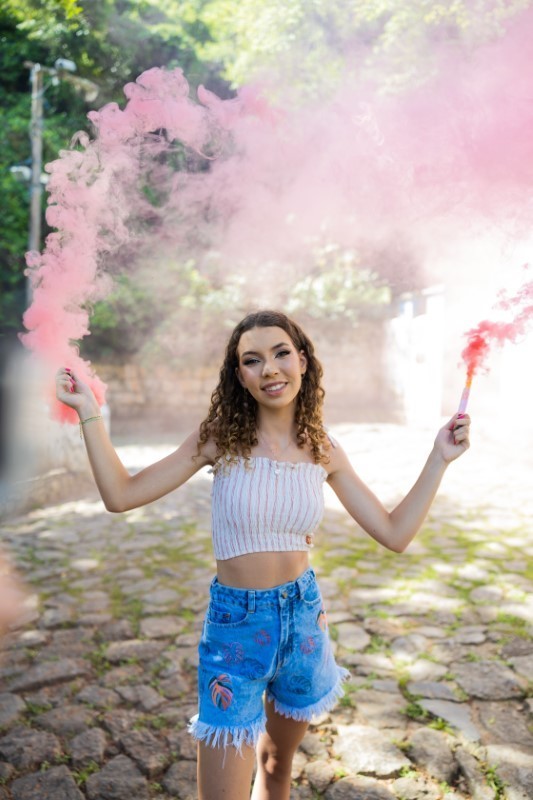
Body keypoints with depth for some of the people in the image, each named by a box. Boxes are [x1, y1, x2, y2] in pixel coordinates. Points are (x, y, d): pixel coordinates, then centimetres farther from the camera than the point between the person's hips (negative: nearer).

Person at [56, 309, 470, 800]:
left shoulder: (323, 450, -4)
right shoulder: (222, 438, -11)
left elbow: (395, 534, -1)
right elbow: (121, 495, -13)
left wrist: (440, 460, -4)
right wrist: (88, 410, -16)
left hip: (303, 617, 3)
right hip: (235, 624, -3)